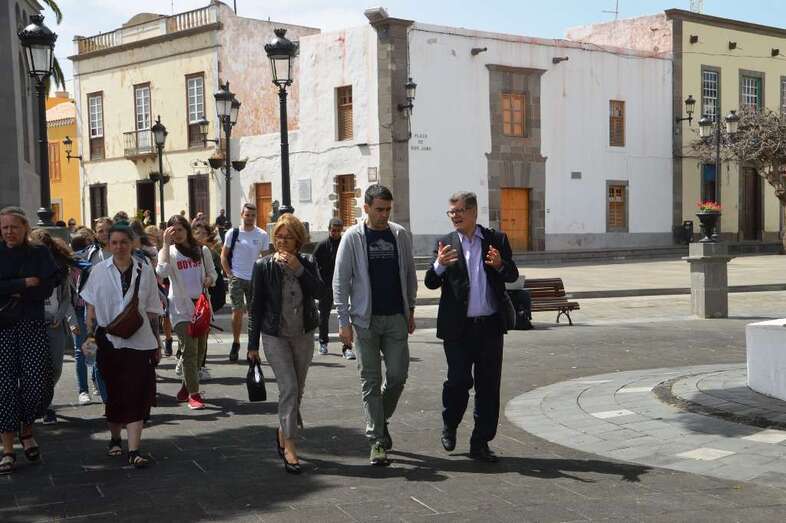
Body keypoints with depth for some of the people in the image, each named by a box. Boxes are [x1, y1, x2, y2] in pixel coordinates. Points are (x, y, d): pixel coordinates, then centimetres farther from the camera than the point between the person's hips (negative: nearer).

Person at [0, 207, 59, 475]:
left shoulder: (40, 254, 6)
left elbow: (46, 288, -6)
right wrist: (25, 283, -11)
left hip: (32, 325, 0)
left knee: (37, 385, -9)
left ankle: (27, 431, 20)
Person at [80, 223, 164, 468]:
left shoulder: (144, 271, 3)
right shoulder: (99, 271, 3)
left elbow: (152, 311, 7)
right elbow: (91, 308, 8)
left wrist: (157, 343, 9)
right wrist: (91, 335, -2)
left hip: (139, 342, -1)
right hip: (108, 342, 1)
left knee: (136, 395, -6)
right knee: (113, 393, 11)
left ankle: (134, 450, -7)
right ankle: (115, 439, 31)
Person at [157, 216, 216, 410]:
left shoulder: (202, 251, 8)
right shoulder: (169, 252, -1)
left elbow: (212, 273, 18)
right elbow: (162, 271, -21)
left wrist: (209, 279, -5)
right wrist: (166, 244, -19)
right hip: (181, 307, -4)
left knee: (201, 349, 9)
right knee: (190, 349, -13)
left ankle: (186, 387, 27)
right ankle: (194, 394, -10)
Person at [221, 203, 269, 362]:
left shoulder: (262, 235, 0)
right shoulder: (233, 233, 1)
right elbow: (224, 256, 7)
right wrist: (229, 274, -3)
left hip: (255, 279, 1)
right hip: (237, 278, -1)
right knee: (237, 311, -6)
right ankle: (235, 343, 8)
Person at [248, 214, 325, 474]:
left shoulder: (307, 264, 2)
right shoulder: (264, 266, -5)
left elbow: (320, 291, -13)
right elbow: (256, 306, -2)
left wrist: (299, 269, -21)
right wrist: (253, 344, -2)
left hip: (303, 335, 3)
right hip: (275, 336, -3)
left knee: (297, 390, 13)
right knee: (288, 387, -14)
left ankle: (283, 430, 36)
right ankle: (289, 446, -9)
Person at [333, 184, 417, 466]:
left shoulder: (400, 235, 6)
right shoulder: (353, 237, -3)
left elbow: (410, 274, 13)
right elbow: (340, 281, -3)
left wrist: (410, 311, 10)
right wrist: (344, 321, -8)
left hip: (396, 318, 3)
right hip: (365, 319, -3)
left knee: (398, 375, 1)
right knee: (371, 381, 2)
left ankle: (381, 420, 28)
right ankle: (377, 441, 8)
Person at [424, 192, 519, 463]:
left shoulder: (497, 240, 5)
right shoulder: (445, 243, 3)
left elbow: (513, 276, 3)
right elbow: (430, 283, -2)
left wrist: (500, 264, -19)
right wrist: (439, 265, -24)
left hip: (491, 326, 2)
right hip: (458, 327, -1)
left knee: (488, 386, 5)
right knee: (458, 381, -2)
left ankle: (480, 443, 15)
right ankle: (449, 426, 26)